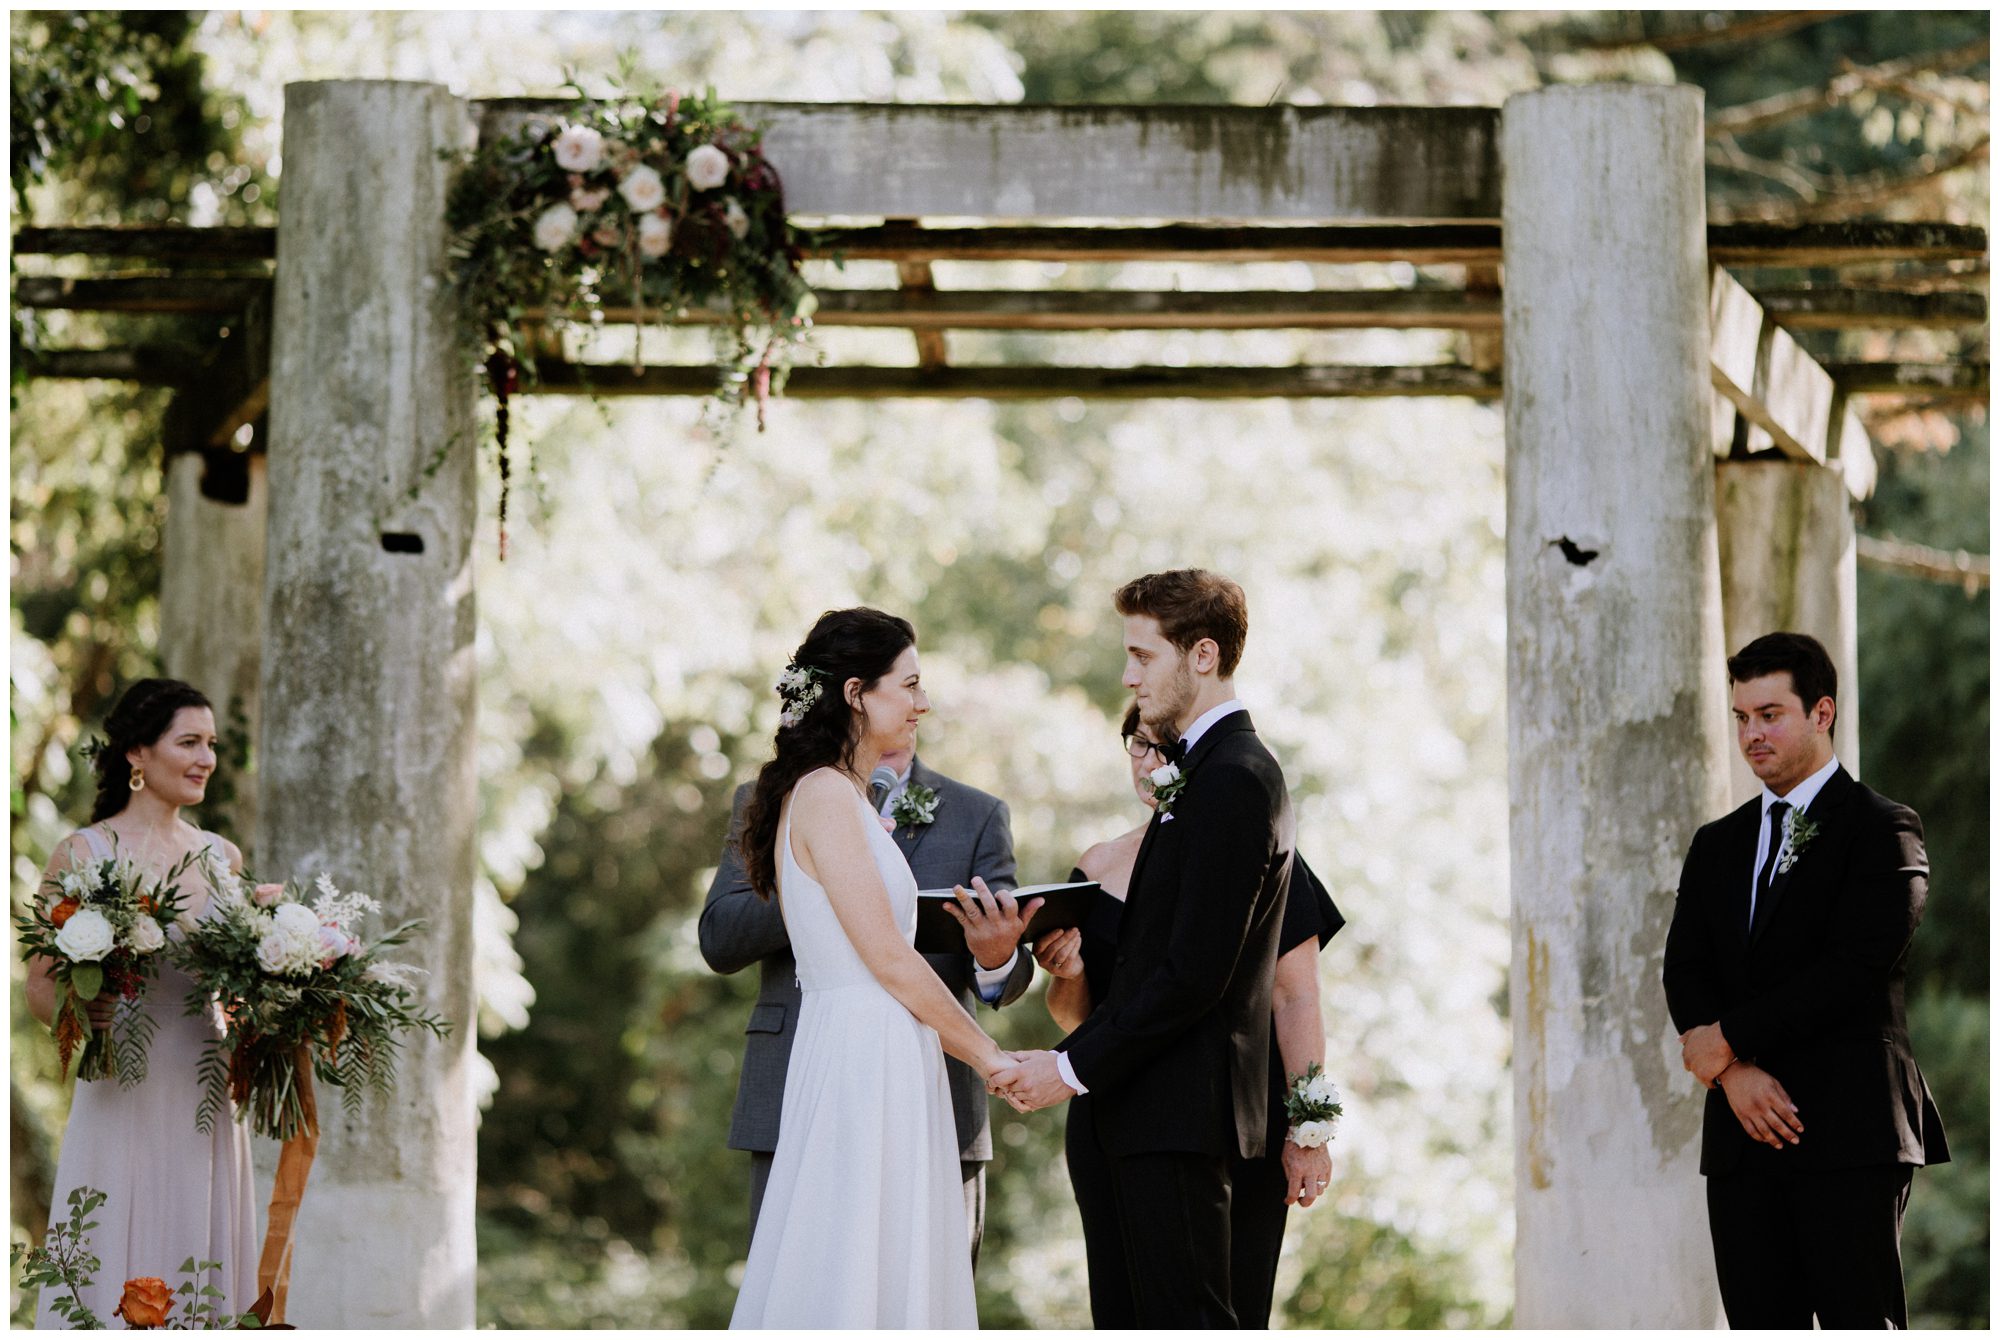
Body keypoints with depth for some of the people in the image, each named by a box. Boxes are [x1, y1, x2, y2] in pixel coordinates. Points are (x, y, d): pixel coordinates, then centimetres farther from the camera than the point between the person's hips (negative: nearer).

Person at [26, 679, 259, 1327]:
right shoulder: (83, 854, -3)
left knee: (201, 1262, 5)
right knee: (114, 1266, -5)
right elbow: (40, 985, -3)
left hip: (205, 1102, 4)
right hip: (122, 1098, -4)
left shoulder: (223, 857, 11)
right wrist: (77, 1013, -23)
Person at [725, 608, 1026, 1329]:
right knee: (858, 1279, -8)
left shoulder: (843, 797, 18)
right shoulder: (827, 795, -12)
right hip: (866, 1070, -10)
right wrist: (986, 1054, -4)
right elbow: (888, 957, -14)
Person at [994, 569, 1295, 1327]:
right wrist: (1075, 1054, 12)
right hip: (1161, 1111, 10)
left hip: (1178, 1114, -10)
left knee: (1186, 1318, -9)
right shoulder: (1219, 772, 19)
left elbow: (1195, 973, -20)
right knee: (1167, 1319, 10)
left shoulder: (1232, 781, -15)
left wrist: (1076, 1068, -16)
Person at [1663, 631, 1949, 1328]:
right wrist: (1735, 1073, -10)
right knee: (1761, 1323, 2)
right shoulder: (1717, 846, 19)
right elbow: (1685, 974, 9)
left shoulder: (1882, 828, 0)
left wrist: (1728, 1038, -8)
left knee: (1861, 1323, -9)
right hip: (1743, 1132, 6)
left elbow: (1855, 969, -12)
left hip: (1850, 1131, -6)